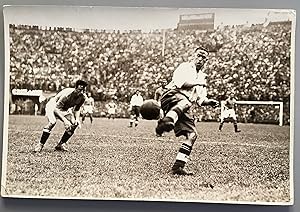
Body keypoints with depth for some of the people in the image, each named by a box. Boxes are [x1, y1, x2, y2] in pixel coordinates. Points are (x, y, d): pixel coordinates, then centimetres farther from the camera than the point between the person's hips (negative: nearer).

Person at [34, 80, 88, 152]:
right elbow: (56, 108, -32)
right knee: (52, 122, -32)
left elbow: (77, 109, 3)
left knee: (74, 124, -10)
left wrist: (77, 118, -14)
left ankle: (60, 145, 2)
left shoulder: (82, 98, -16)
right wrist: (64, 119, -40)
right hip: (52, 105, -6)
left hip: (65, 110, 7)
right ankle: (40, 145, -21)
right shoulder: (67, 94, -36)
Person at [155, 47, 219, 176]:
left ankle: (178, 166, -5)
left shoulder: (202, 77, 31)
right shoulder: (185, 67, 10)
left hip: (183, 109, 7)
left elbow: (200, 100, 29)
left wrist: (208, 102, 9)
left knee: (192, 134, -7)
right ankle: (166, 121, -70)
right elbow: (180, 83, -10)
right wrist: (197, 82, -2)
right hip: (173, 96, -7)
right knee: (185, 102, -41)